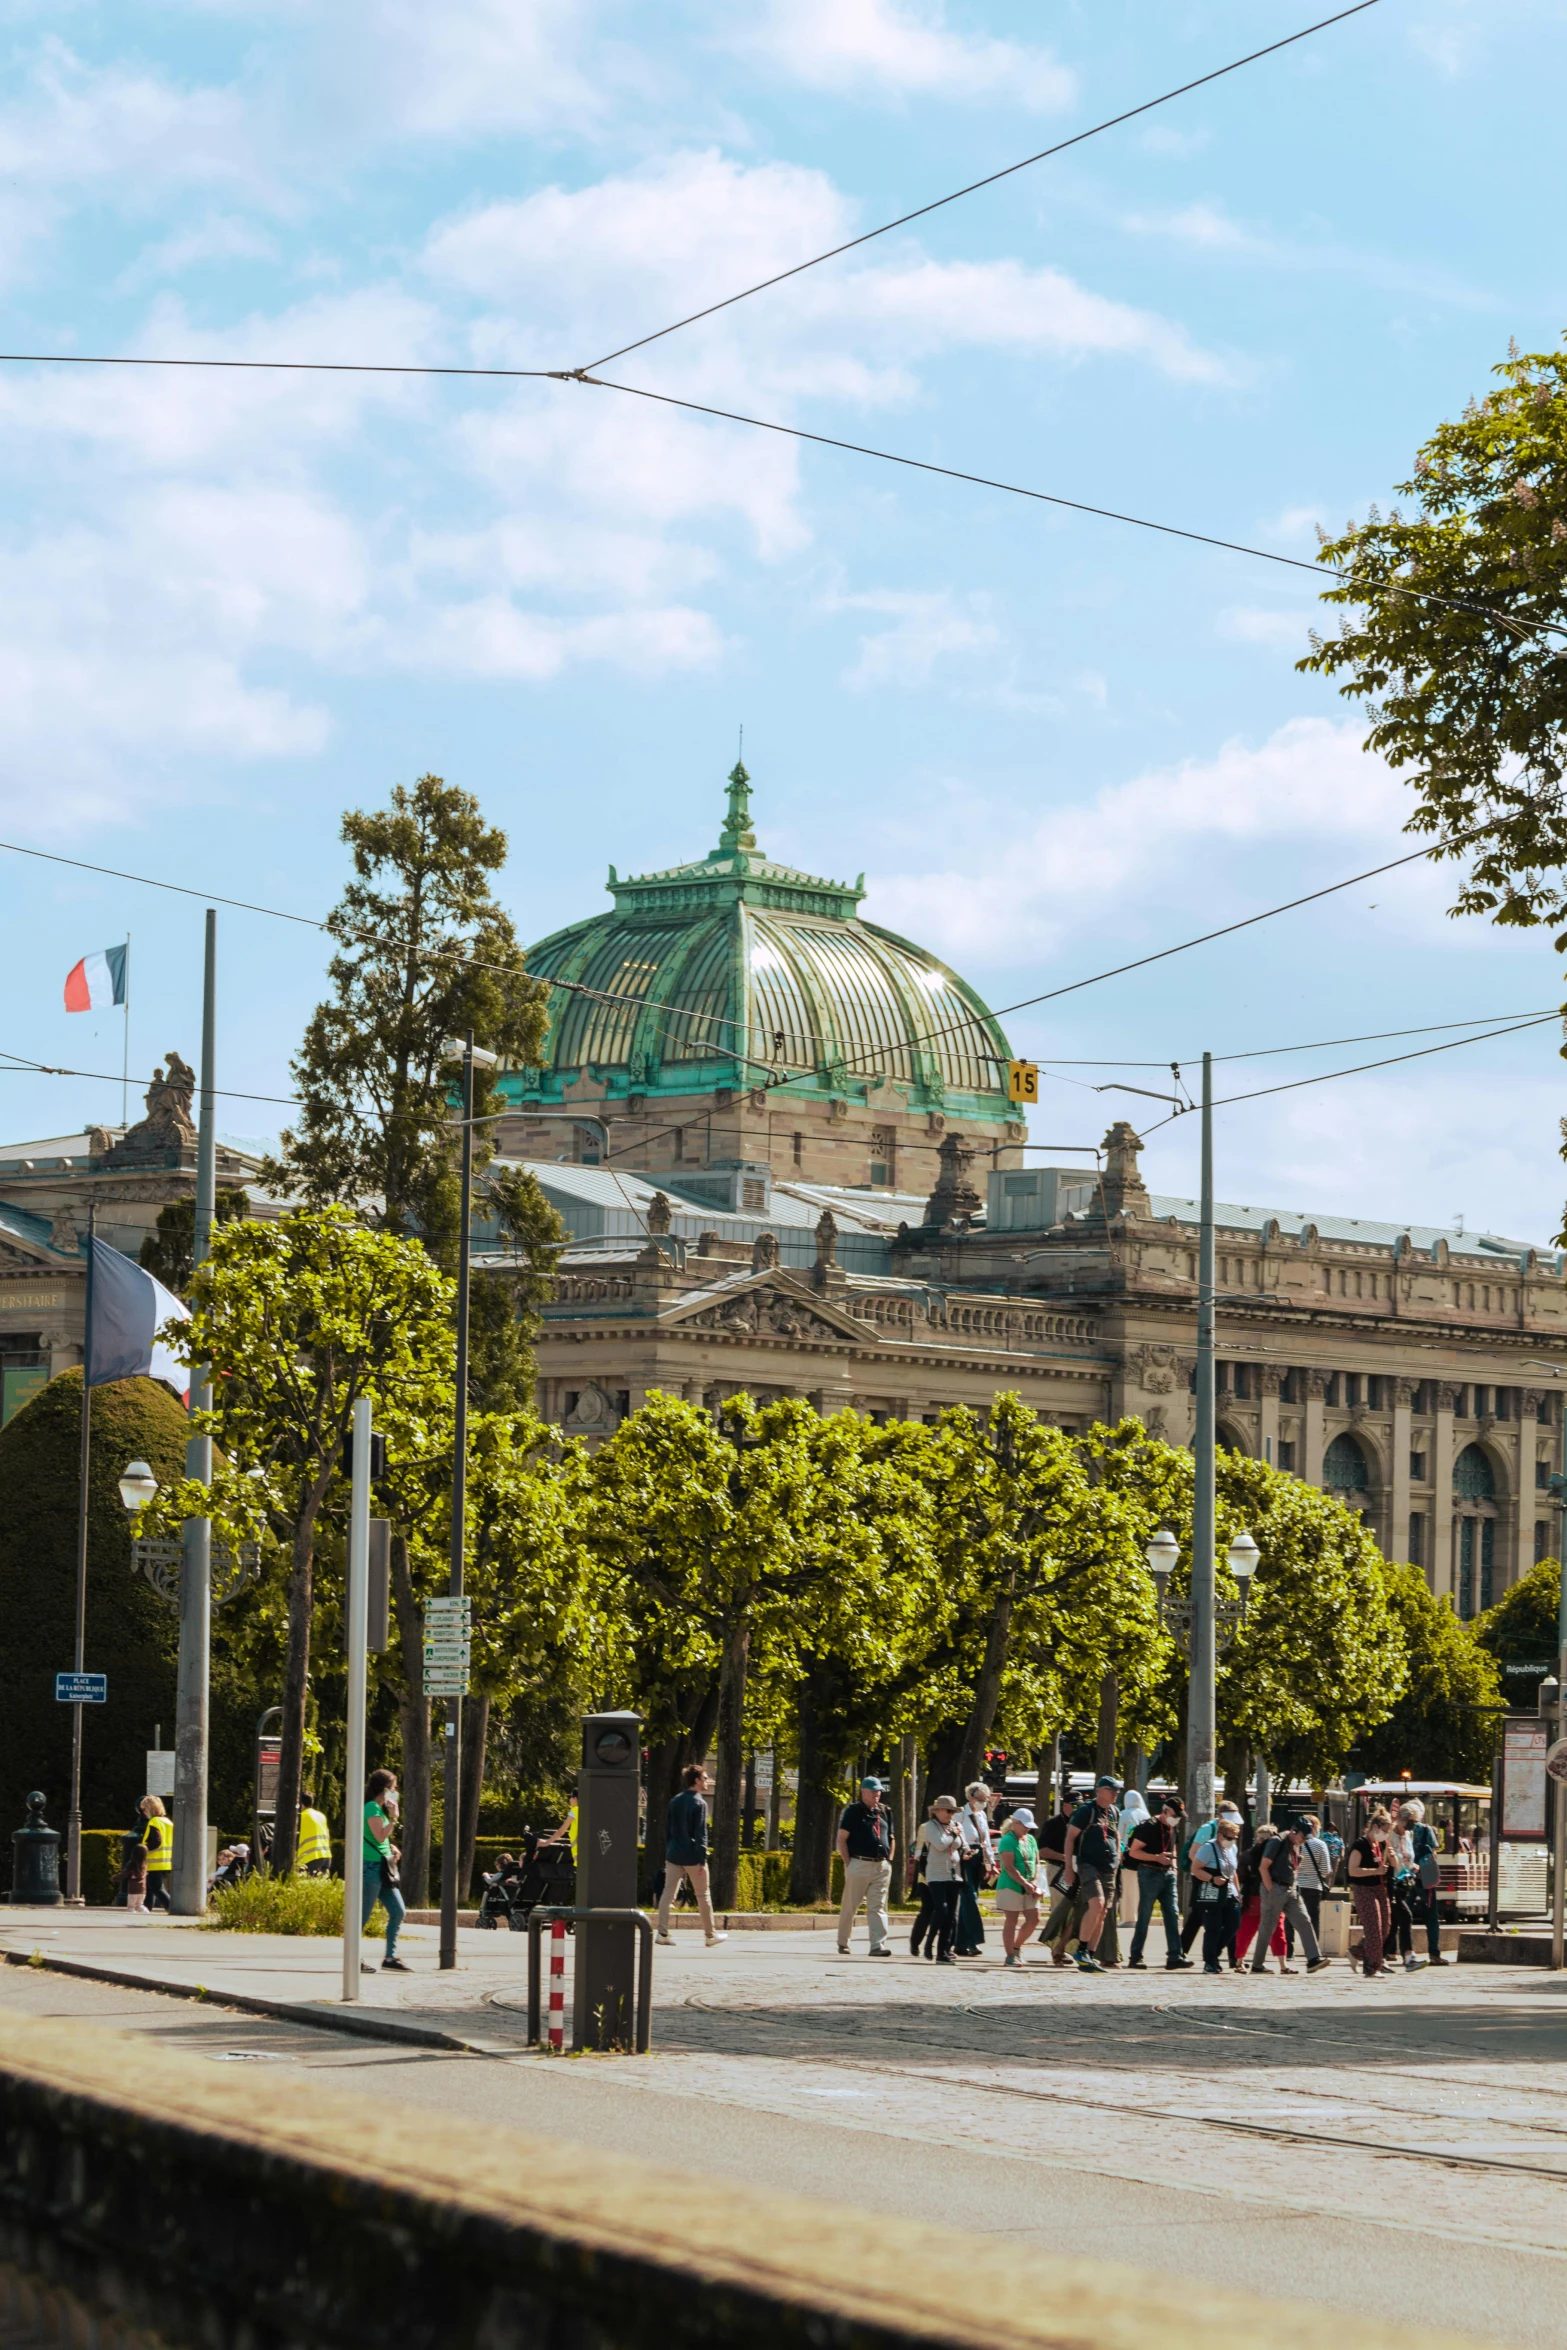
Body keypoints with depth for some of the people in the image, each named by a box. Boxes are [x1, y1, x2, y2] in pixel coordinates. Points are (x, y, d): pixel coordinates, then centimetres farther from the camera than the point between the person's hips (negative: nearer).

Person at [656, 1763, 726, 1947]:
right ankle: (710, 1934, 13)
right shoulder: (699, 1803, -10)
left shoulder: (675, 1802, 10)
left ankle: (663, 1932, -4)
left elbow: (667, 1830, 14)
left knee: (668, 1892, 3)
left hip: (673, 1855, 6)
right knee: (703, 1895, 6)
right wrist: (703, 1860, -13)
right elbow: (701, 1834, -14)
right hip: (692, 1856, -5)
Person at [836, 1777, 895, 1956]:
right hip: (859, 1865, -4)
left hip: (881, 1867, 4)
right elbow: (842, 1838, -5)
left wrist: (888, 1862, 11)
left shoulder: (884, 1813, 16)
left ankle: (878, 1945, -10)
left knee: (878, 1907, -4)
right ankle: (842, 1943, 19)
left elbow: (891, 1839, 23)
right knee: (850, 1907, 5)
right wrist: (848, 1863, -10)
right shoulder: (853, 1811, -2)